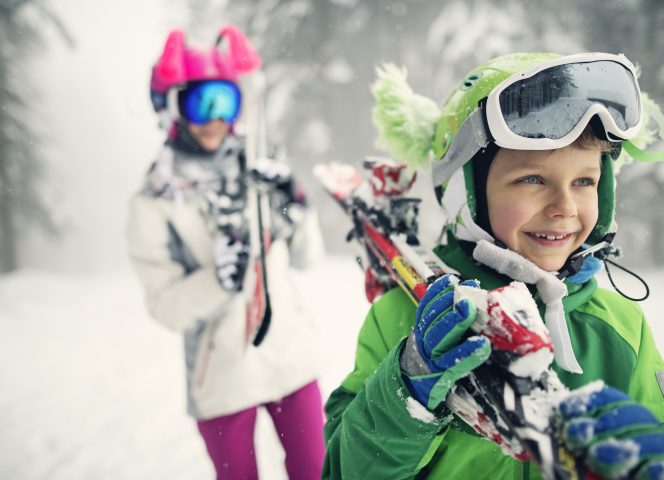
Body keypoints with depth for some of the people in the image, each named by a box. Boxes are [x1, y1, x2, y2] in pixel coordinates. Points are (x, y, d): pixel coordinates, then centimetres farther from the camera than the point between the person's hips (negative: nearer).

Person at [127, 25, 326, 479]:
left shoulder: (258, 171, -2)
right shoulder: (155, 203, -10)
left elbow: (307, 256, 4)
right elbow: (166, 305, -12)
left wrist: (295, 208, -13)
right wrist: (218, 280, -29)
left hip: (292, 356, 3)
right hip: (224, 374, -3)